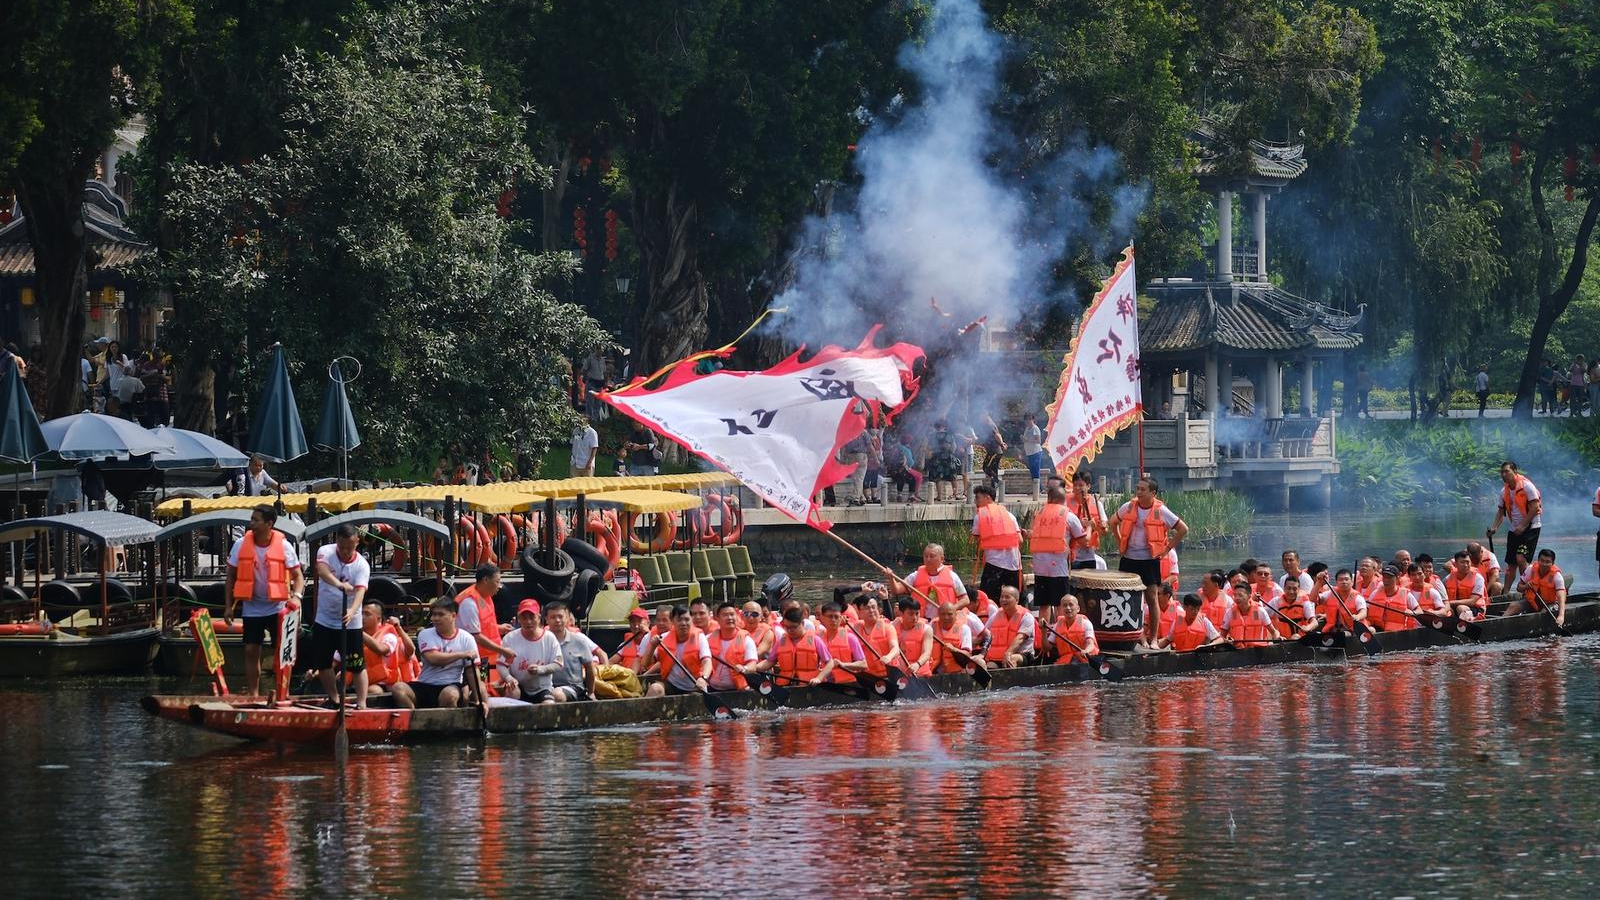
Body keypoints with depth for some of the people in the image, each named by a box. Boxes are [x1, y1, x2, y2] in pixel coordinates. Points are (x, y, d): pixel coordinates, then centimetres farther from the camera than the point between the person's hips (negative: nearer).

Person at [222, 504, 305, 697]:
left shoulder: (284, 546, -9)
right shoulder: (241, 545, -4)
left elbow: (297, 575, -6)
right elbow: (231, 577, 4)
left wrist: (296, 595, -26)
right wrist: (228, 606, 0)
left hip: (277, 608, -2)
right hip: (252, 608, 2)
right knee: (251, 651, 1)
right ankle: (252, 694, 8)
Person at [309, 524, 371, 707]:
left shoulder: (362, 565, -12)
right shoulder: (326, 552, -9)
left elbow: (360, 591, -26)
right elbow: (322, 570, -32)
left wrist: (352, 610, -47)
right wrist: (339, 584, -52)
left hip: (351, 623, -3)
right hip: (325, 620, 3)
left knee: (358, 665, -6)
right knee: (323, 664, 10)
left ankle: (361, 703, -2)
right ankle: (334, 699, 26)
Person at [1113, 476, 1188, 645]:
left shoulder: (1161, 511, -10)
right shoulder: (1129, 507, 0)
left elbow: (1183, 530, -4)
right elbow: (1113, 522, 19)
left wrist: (1167, 549, -5)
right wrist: (1120, 543, 11)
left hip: (1150, 560, -3)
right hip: (1128, 559, 3)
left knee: (1151, 599, -4)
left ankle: (1153, 638, 2)